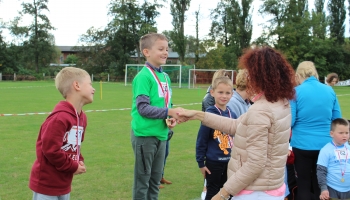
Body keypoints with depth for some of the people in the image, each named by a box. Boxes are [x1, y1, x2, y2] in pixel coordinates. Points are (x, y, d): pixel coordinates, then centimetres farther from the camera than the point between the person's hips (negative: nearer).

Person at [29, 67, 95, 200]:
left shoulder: (82, 117, 7)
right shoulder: (60, 117, -24)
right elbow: (50, 149, -26)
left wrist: (79, 162, 1)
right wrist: (73, 167, -16)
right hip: (47, 184, -9)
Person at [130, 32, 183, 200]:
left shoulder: (165, 77, 9)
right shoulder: (143, 76, -14)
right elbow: (143, 108, -20)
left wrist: (171, 118, -4)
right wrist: (169, 112, -25)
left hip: (161, 134, 8)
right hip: (145, 134, -7)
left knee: (155, 180, 17)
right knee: (142, 180, 4)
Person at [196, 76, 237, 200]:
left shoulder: (232, 115, 2)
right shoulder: (209, 115, -15)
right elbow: (201, 141, -12)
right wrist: (201, 163, -10)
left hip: (230, 161, 5)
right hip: (214, 162, -5)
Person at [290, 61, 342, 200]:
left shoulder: (296, 92, -8)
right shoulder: (329, 90, 3)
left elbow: (289, 122, -10)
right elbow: (337, 119, 9)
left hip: (302, 144, -3)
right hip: (325, 144, 3)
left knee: (304, 184, 10)